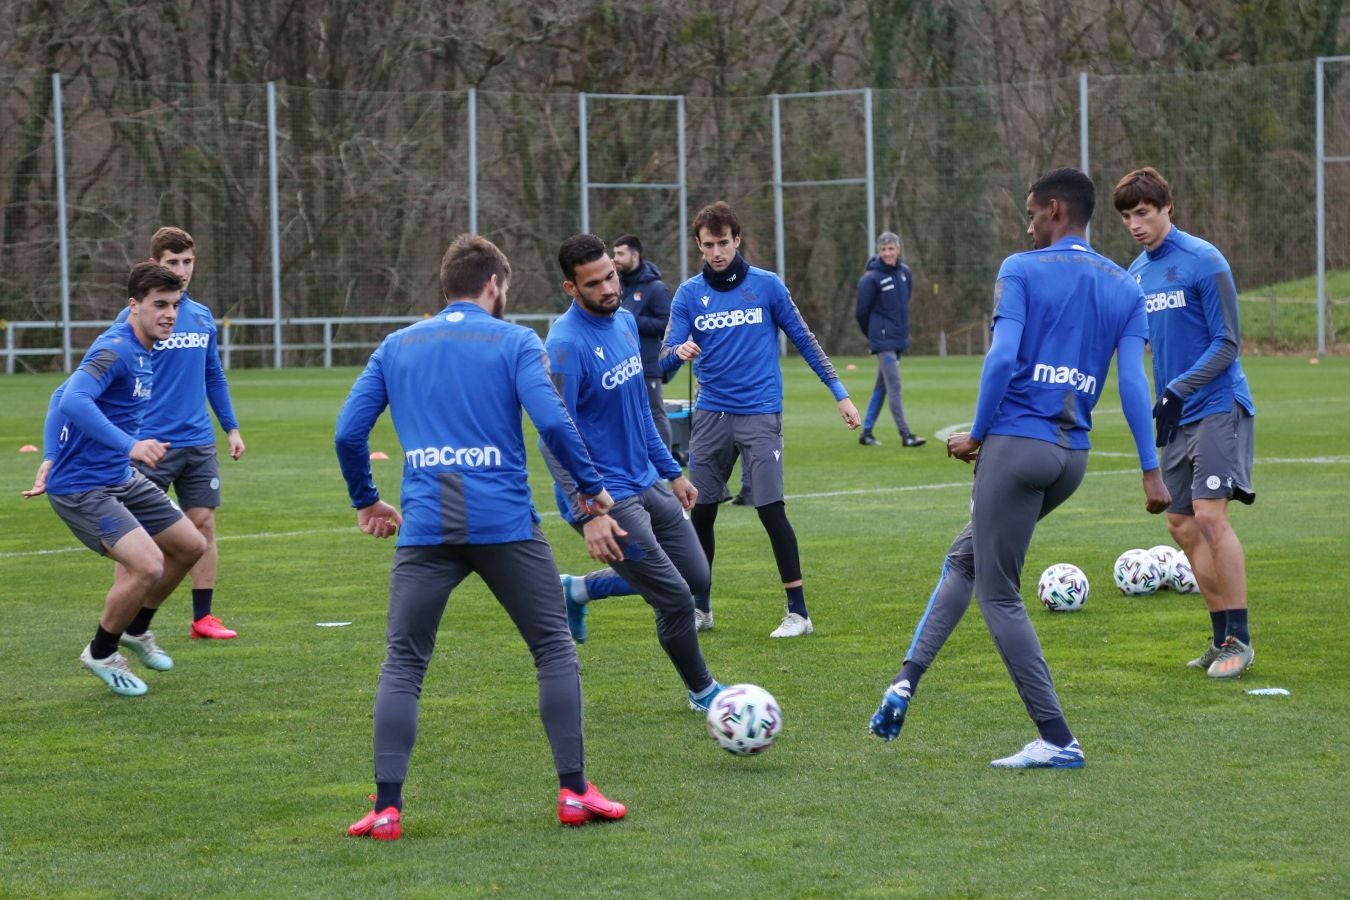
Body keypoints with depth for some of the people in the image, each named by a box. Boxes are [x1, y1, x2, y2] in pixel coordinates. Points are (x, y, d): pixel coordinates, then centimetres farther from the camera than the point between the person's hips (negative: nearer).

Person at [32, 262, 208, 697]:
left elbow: (61, 396, 18)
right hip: (82, 487, -10)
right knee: (147, 565, -22)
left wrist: (52, 458, 17)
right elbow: (73, 401, -39)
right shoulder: (115, 349, -21)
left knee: (190, 546, 15)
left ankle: (136, 628, 35)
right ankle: (101, 653, 3)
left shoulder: (142, 351, 9)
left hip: (121, 479, 10)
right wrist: (129, 445, -46)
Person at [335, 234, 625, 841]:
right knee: (555, 650, 12)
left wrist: (365, 501, 23)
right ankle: (573, 791, 9)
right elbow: (552, 421, -10)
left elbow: (348, 432, 9)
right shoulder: (513, 342, 3)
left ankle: (386, 809, -1)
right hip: (506, 523, -2)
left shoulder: (396, 347, 13)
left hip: (425, 528, 2)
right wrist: (591, 487, 3)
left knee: (402, 665, 8)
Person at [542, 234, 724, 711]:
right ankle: (702, 692, 20)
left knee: (696, 577, 15)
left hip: (647, 483, 9)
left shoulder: (625, 320, 5)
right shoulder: (566, 344, -22)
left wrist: (672, 471, 20)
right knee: (676, 600, -5)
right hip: (606, 498, -9)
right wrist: (588, 515, -29)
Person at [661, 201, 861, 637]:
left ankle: (798, 612, -1)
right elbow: (666, 358, -2)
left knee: (771, 510, -9)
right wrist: (679, 352, -27)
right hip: (710, 415, 3)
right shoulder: (689, 294, 3)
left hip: (759, 415, -3)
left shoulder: (766, 286, -2)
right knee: (701, 514, 6)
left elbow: (804, 340, 5)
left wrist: (840, 393, 2)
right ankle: (700, 608, 21)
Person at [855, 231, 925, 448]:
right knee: (894, 386, -11)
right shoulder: (871, 278, -12)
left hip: (898, 339, 7)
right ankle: (905, 435, -12)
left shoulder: (905, 272, 6)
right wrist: (874, 334, 6)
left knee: (882, 388, 12)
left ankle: (866, 432, 20)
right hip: (883, 341, -7)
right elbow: (861, 312, -6)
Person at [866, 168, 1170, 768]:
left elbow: (1002, 357, -14)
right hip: (1073, 457, 7)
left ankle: (1057, 741, -2)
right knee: (964, 557, 23)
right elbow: (1133, 382, 2)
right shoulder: (1125, 289, 10)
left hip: (1015, 444, -7)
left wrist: (977, 434, -2)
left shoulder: (1021, 271, -4)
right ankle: (905, 681, 15)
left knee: (999, 595, 1)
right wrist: (1151, 471, 0)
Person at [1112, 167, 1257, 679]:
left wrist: (1178, 390, -23)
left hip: (1218, 407, -8)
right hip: (1177, 416, 8)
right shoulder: (1136, 273, 11)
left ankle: (1240, 640, -11)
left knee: (1210, 515, -17)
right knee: (1182, 526, 7)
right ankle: (1222, 639, 15)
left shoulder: (1203, 262, -12)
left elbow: (1227, 344, -14)